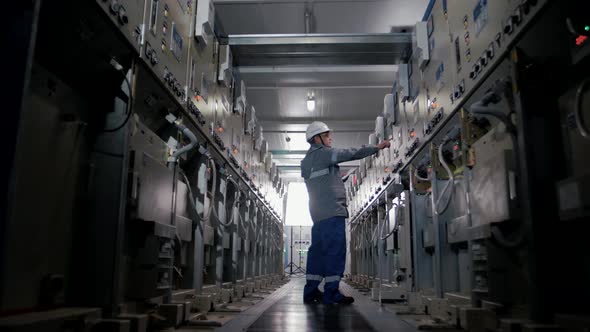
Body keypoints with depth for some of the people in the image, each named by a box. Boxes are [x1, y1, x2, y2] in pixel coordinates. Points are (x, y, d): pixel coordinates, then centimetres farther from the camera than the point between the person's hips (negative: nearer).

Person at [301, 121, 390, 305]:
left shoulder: (307, 161, 21)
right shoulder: (323, 153, -6)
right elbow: (352, 153, -8)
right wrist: (377, 147, -1)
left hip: (317, 213, 9)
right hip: (332, 211, -9)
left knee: (318, 251, 9)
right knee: (335, 251, -7)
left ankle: (311, 292, 11)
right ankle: (331, 293, -6)